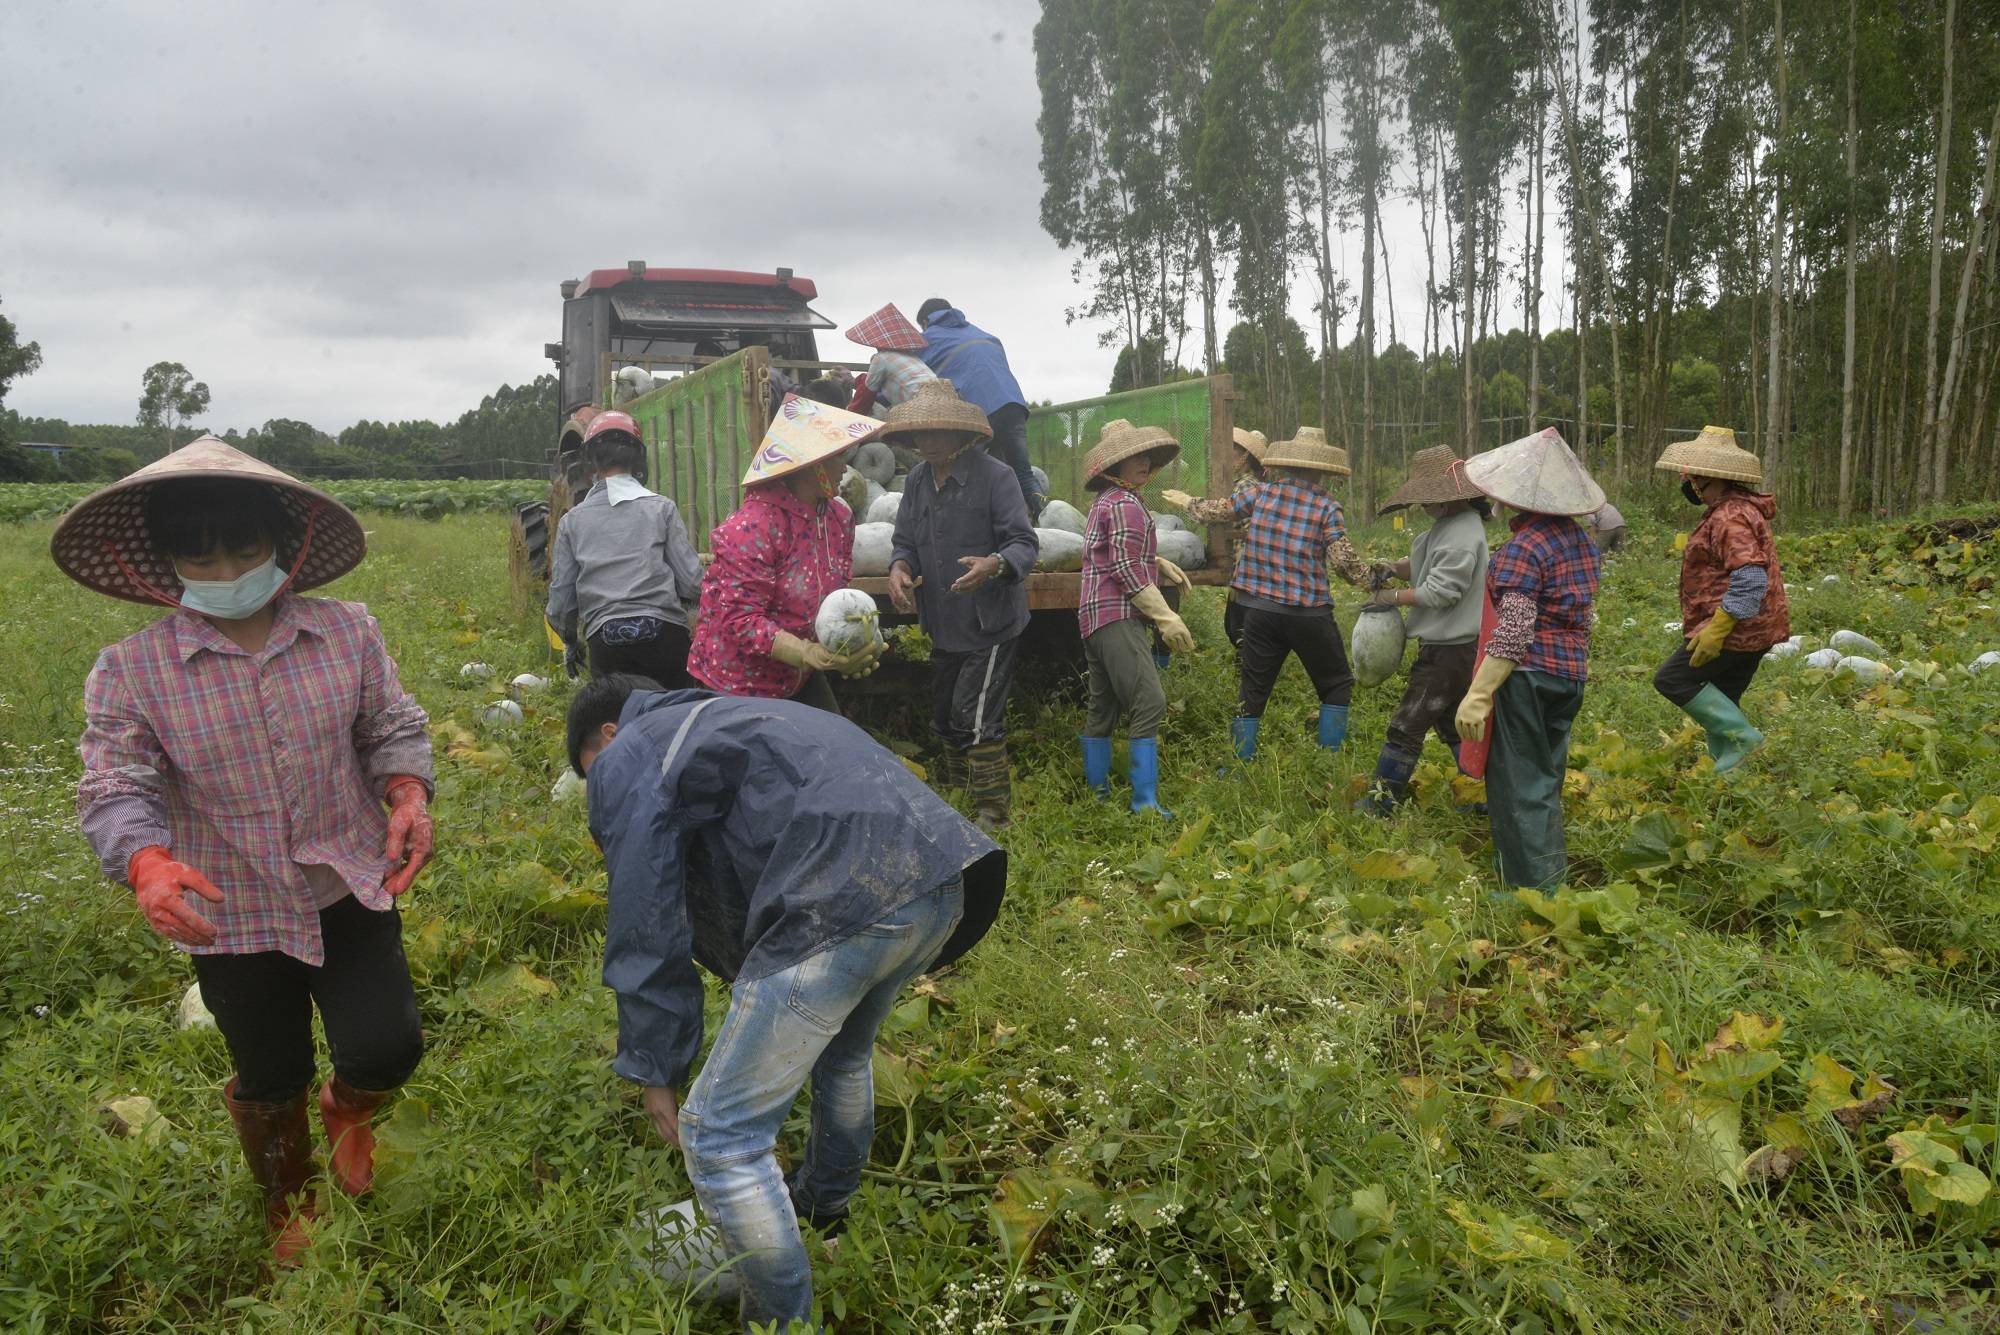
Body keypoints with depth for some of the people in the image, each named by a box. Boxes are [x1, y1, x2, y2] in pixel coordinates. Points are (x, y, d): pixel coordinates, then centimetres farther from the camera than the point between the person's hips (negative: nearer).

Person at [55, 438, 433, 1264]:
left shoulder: (348, 634, -7)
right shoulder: (131, 671, -11)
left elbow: (393, 728, 2)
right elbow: (116, 791, -13)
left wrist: (409, 793, -18)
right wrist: (146, 863, -32)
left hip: (351, 890, 1)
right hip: (231, 913, 0)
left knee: (386, 1049, -9)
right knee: (269, 1084, 17)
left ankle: (347, 1109, 33)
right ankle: (287, 1209, 50)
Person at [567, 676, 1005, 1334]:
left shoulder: (625, 762, 13)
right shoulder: (724, 717, 38)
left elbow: (644, 933, 8)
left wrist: (654, 1070, 19)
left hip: (843, 905, -9)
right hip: (944, 882, 10)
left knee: (719, 1136, 3)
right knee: (842, 1054, 36)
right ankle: (824, 1206, 59)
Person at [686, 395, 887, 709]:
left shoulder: (839, 517, -1)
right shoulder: (753, 527, -25)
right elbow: (740, 619, -26)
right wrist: (812, 654, -36)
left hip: (799, 678, 8)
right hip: (740, 684, -7)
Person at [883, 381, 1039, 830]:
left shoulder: (994, 477, -16)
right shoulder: (917, 480, 5)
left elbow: (1025, 544, -19)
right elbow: (905, 540, 9)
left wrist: (994, 565, -40)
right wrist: (899, 567, -14)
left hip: (990, 624, -7)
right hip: (943, 624, 7)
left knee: (976, 721, -6)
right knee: (945, 716, 19)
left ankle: (992, 814, 8)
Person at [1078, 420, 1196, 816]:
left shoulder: (1105, 501, 21)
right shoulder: (1125, 504, -11)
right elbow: (1127, 571, -17)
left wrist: (1158, 562, 22)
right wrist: (1166, 617, -16)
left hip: (1095, 617, 11)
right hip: (1119, 616, -11)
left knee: (1103, 706, 14)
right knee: (1149, 703, -14)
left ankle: (1098, 792, 20)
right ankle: (1145, 802, -16)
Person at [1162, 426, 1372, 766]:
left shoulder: (1264, 492, 3)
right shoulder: (1327, 505, -5)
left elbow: (1217, 512, 14)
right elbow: (1342, 558, -13)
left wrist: (1187, 502, 32)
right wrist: (1369, 580, 3)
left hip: (1260, 608, 3)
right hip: (1309, 612, -3)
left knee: (1252, 690, 11)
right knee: (1337, 685, 13)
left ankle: (1241, 764, 14)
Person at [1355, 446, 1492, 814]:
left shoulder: (1462, 534, -22)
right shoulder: (1450, 524, 10)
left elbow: (1440, 591, -23)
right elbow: (1427, 566, 18)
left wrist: (1393, 597, -13)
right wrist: (1395, 569, -1)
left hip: (1450, 650, -10)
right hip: (1450, 644, 10)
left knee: (1407, 725, -2)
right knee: (1452, 722, 18)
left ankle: (1381, 800, 8)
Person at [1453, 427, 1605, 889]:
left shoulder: (1524, 548, -19)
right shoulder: (1582, 540, 7)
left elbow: (1513, 634, -23)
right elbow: (1581, 615, 15)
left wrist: (1478, 695, -21)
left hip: (1529, 675, -9)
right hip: (1572, 673, 9)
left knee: (1518, 783, 2)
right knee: (1547, 779, 20)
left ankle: (1531, 885, 7)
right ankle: (1552, 876, 30)